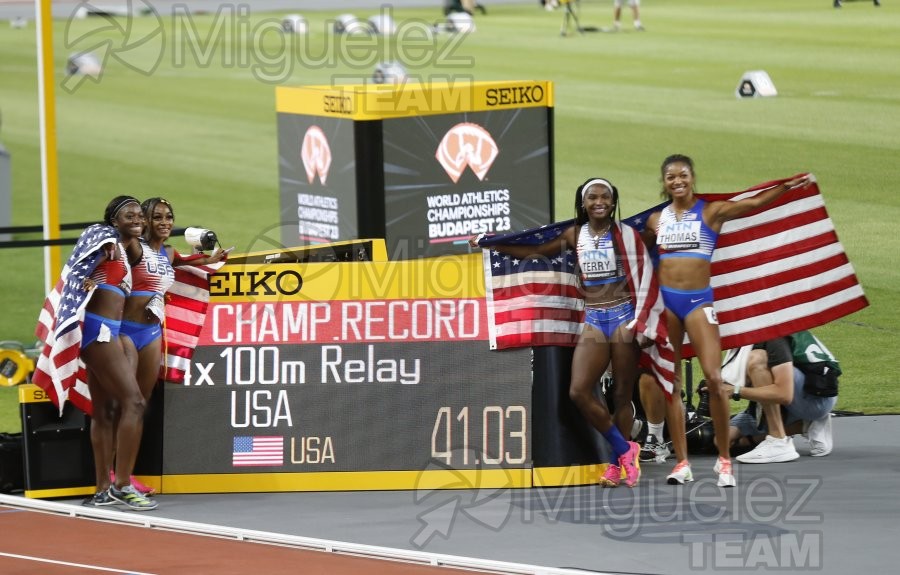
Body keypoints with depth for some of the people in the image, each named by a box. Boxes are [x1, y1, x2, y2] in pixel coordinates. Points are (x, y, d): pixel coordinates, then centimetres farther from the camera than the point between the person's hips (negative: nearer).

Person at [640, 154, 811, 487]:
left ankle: (724, 459, -1)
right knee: (670, 383, 2)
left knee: (714, 378, -13)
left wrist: (787, 187, -22)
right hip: (665, 300, 3)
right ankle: (682, 463, 7)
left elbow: (754, 203, -10)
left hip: (698, 300, -3)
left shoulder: (711, 212, 2)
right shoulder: (656, 220, 11)